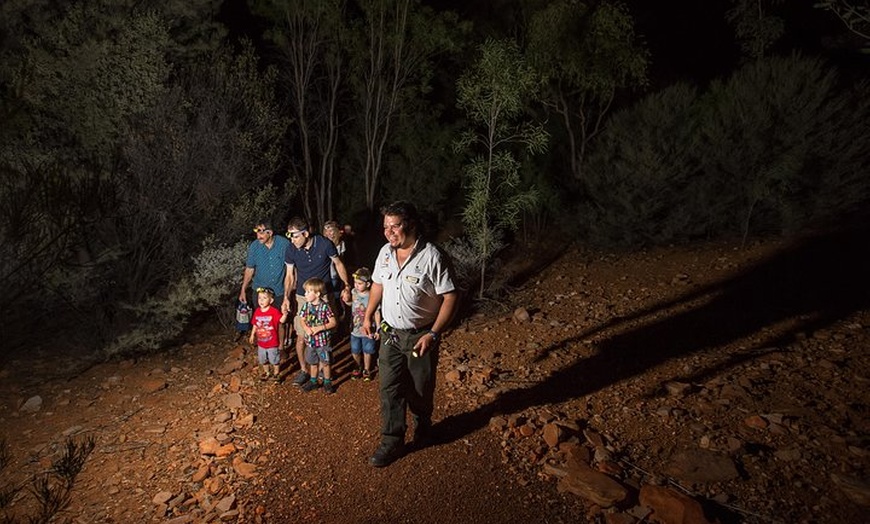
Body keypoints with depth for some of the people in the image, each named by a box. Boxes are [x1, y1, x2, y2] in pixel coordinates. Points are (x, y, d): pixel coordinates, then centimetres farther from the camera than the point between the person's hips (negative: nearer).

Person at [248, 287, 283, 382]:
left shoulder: (274, 311, -20)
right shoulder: (257, 311, -3)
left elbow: (281, 320, -31)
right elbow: (255, 324, 7)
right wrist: (252, 335, 10)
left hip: (272, 343, -5)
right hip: (261, 342, 5)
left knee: (275, 360, 12)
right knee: (263, 360, 22)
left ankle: (276, 373, 33)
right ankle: (266, 372, 43)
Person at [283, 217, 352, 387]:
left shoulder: (325, 244, -17)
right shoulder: (291, 250, -10)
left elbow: (338, 264, -2)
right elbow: (289, 276, -1)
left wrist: (346, 286, -6)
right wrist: (286, 298, -11)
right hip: (302, 297, 1)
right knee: (301, 336, 1)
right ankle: (304, 370, 18)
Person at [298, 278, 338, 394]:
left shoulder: (325, 306, -17)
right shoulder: (306, 305, -3)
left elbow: (333, 323, -15)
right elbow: (302, 320, 6)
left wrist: (319, 328, -22)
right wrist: (306, 328, -15)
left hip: (323, 340, -4)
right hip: (310, 340, 4)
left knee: (325, 362, 9)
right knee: (313, 362, 20)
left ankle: (327, 382, 25)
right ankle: (313, 381, 36)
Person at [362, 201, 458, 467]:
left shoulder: (432, 257, -21)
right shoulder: (385, 252, -2)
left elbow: (450, 297, -19)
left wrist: (433, 334, -24)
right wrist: (368, 316, 14)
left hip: (420, 336, -4)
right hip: (390, 334, 4)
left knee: (420, 390, 13)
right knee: (389, 388, 5)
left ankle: (422, 426, 41)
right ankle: (392, 441, 18)